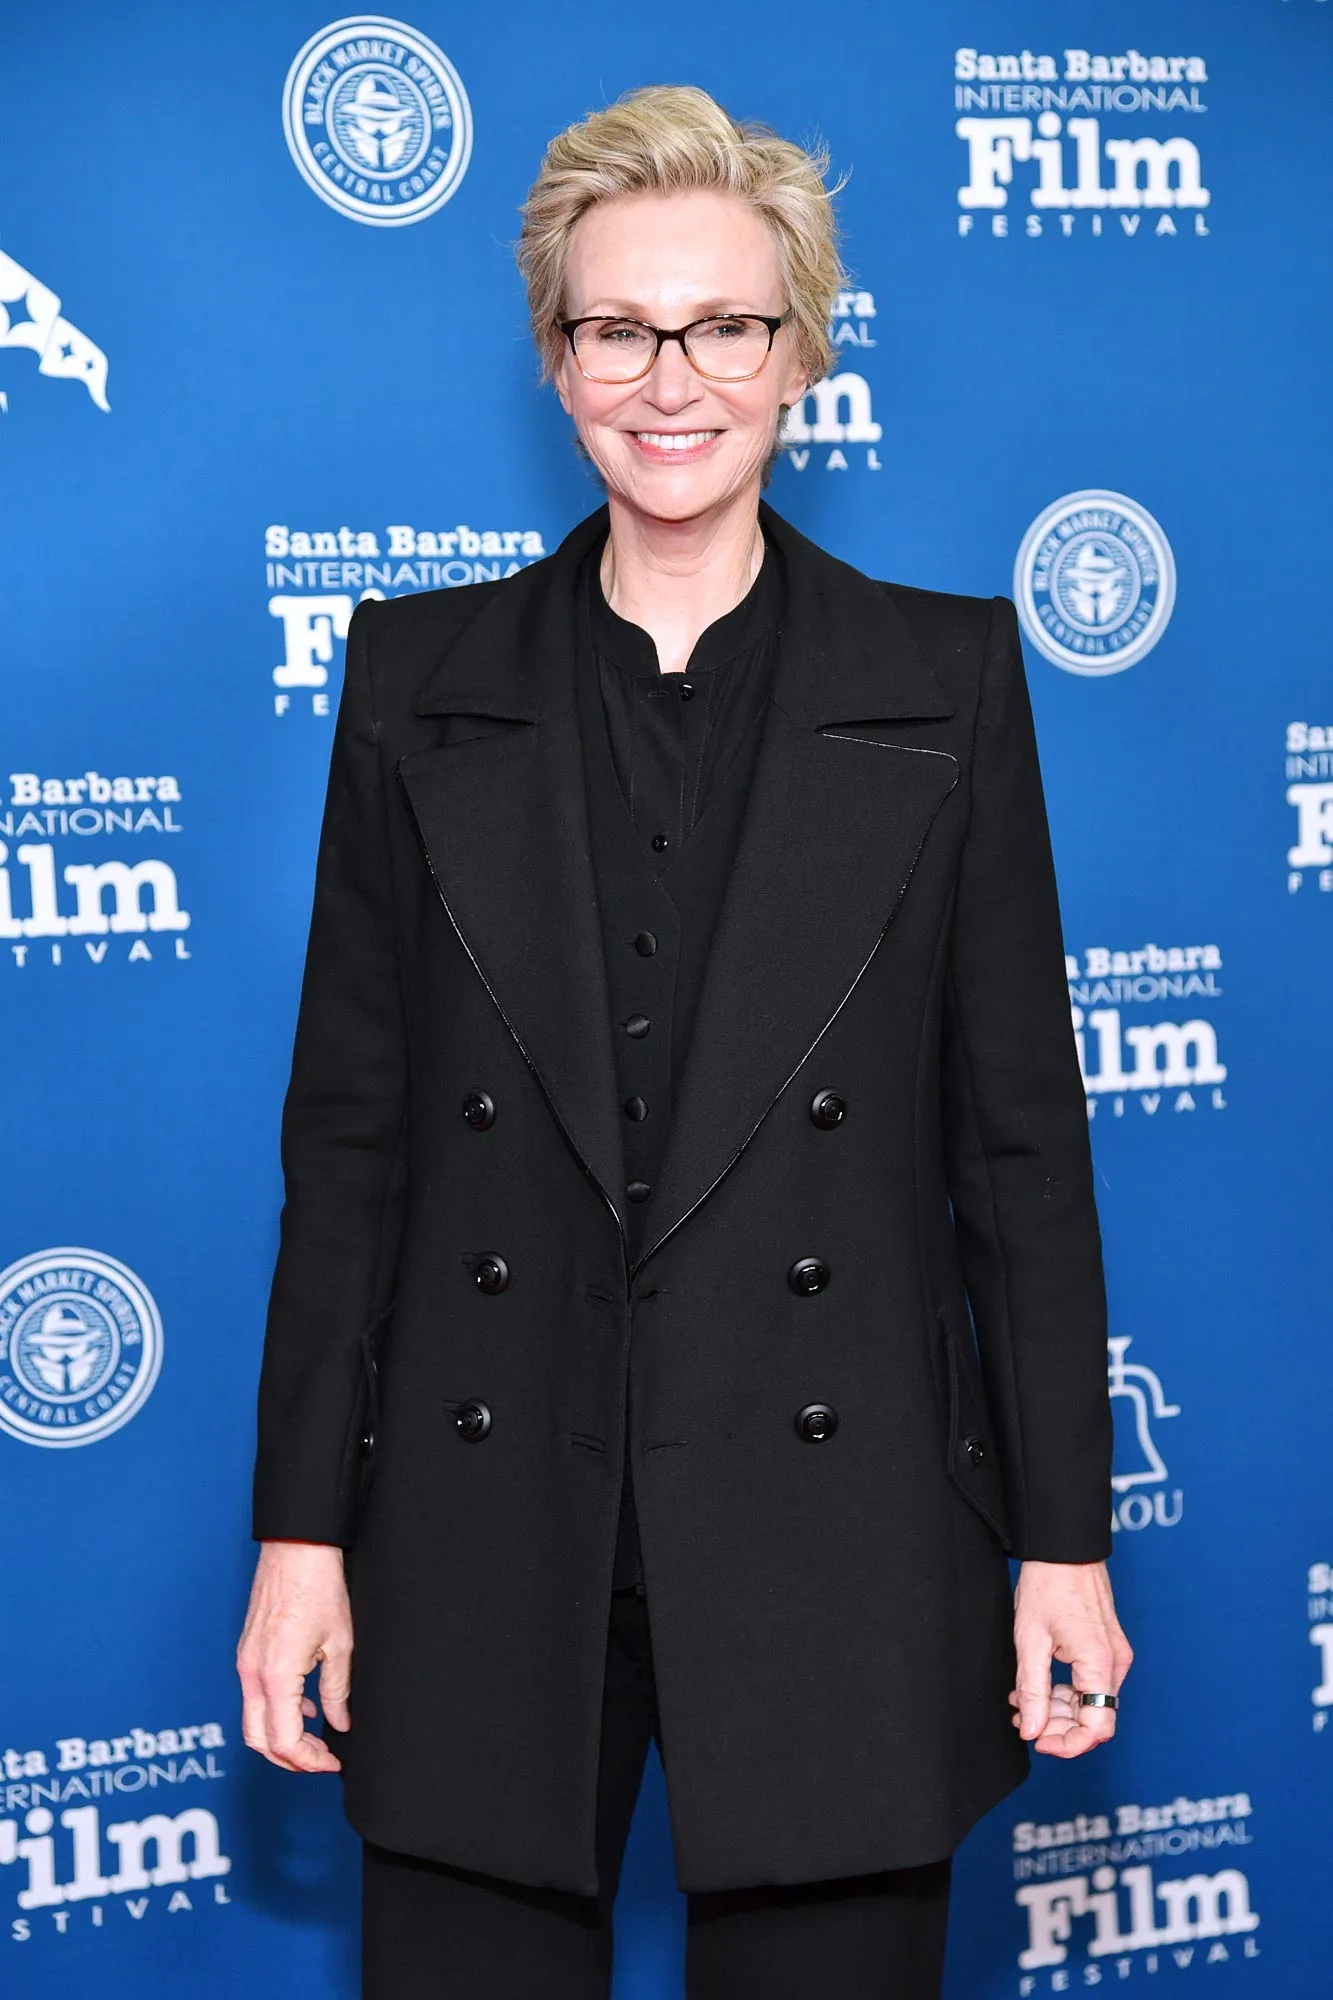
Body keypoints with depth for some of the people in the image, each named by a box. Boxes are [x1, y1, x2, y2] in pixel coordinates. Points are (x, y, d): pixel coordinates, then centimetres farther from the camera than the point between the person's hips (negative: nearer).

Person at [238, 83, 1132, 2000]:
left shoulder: (945, 681, 3)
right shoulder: (423, 679, 5)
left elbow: (1021, 1133, 2)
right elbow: (348, 1131, 4)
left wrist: (1064, 1537, 0)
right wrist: (302, 1526, 1)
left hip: (837, 1540, 0)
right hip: (489, 1540, 1)